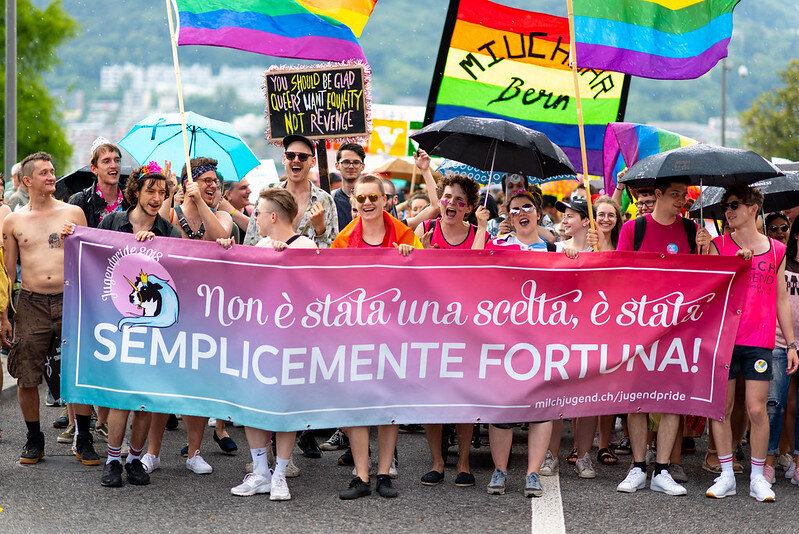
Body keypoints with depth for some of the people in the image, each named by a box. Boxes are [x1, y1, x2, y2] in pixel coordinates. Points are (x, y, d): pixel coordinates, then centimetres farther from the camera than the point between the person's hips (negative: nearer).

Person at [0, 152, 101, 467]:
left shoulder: (73, 213, 7)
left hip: (70, 300, -1)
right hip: (31, 304, 1)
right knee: (26, 378, 1)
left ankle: (83, 440, 9)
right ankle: (34, 439, 19)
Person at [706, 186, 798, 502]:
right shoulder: (719, 246, 7)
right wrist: (735, 262, -15)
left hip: (759, 341, 0)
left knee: (757, 409, -4)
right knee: (721, 407, 1)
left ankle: (757, 477, 9)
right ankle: (726, 475, 11)